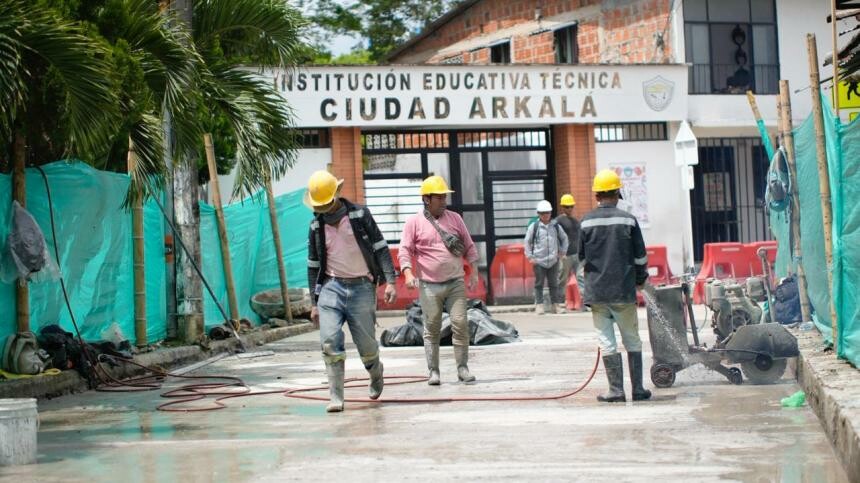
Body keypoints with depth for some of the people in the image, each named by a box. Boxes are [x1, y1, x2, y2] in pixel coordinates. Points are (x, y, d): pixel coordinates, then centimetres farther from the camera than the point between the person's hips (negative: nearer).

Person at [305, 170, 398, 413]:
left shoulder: (360, 215, -1)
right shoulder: (316, 226, 7)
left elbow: (380, 248, 0)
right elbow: (313, 266, 13)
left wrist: (389, 281, -10)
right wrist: (314, 303, 12)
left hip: (361, 286, -1)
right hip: (331, 286, 2)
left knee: (366, 344, 3)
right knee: (330, 342, -15)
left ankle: (376, 372, 38)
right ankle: (336, 397, -12)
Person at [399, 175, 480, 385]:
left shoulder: (454, 218, 10)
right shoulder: (414, 222, 1)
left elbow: (469, 247, 14)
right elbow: (405, 251, -3)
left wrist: (474, 272, 6)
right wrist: (408, 273, -19)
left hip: (456, 283, 2)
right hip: (429, 285, -2)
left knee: (460, 324, -5)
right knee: (431, 329, 2)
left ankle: (462, 368, 4)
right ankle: (433, 371, 9)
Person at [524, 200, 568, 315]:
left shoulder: (556, 226, 6)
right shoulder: (534, 226, -2)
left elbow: (564, 238, 20)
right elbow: (527, 242, 4)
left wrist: (562, 252, 13)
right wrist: (530, 256, -1)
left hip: (553, 261, 2)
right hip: (539, 261, -2)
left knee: (554, 284, 8)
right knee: (539, 284, 0)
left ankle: (556, 305, 14)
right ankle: (539, 305, 4)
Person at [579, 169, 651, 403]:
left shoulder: (586, 222, -3)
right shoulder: (628, 220, -3)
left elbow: (582, 257, 4)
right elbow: (640, 256, 2)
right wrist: (640, 278, 20)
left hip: (596, 291, 0)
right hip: (624, 291, 0)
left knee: (607, 341, 4)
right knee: (632, 340, 10)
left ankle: (616, 390, 2)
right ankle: (638, 389, 11)